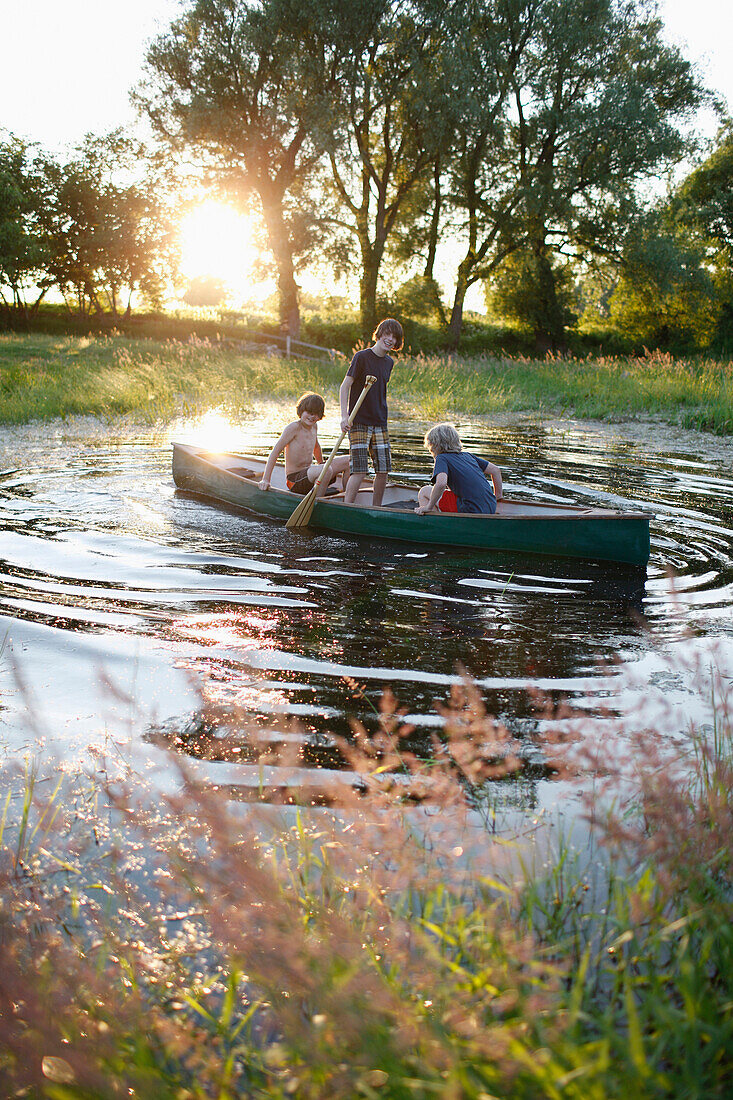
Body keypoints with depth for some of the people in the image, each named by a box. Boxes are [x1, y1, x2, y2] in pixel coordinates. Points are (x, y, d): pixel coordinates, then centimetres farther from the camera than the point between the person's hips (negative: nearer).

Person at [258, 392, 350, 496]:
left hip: (308, 473, 9)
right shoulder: (294, 427, -15)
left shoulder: (314, 426, 9)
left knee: (348, 461, 6)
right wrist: (265, 480, -20)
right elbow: (275, 452, -16)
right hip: (295, 480, -9)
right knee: (326, 470, -36)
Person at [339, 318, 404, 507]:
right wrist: (344, 416, -21)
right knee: (359, 471, -12)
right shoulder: (362, 357, -9)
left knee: (383, 470, 6)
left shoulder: (389, 362, 11)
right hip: (359, 422, -6)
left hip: (380, 423, 7)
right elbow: (345, 386, -10)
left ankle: (376, 511, 19)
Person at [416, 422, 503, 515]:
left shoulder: (442, 458, -3)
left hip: (471, 510, -8)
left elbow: (441, 483, -23)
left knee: (424, 492, 3)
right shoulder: (467, 455, 19)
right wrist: (498, 496, 31)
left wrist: (429, 506, -12)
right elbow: (495, 470, 20)